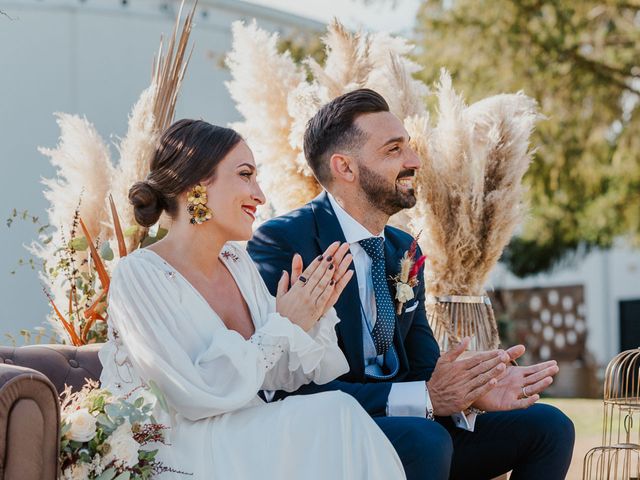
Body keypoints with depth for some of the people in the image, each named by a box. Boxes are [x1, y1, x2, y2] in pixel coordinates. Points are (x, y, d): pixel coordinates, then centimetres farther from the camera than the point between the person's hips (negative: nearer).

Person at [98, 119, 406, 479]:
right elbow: (199, 394, -18)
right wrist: (283, 325, -13)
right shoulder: (139, 275, -13)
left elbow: (281, 377, 10)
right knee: (335, 413, -20)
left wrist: (314, 314, -6)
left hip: (249, 442, 6)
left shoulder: (238, 263, 8)